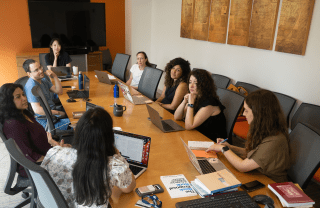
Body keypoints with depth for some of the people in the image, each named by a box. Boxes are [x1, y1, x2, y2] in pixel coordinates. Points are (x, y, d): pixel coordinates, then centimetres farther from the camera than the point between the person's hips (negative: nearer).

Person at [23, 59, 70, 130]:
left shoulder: (43, 80, 10)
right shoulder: (31, 86, -21)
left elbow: (59, 91, 10)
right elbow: (37, 109, -27)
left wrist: (54, 76, -5)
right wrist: (58, 113, -19)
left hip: (53, 110, 10)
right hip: (46, 121, -10)